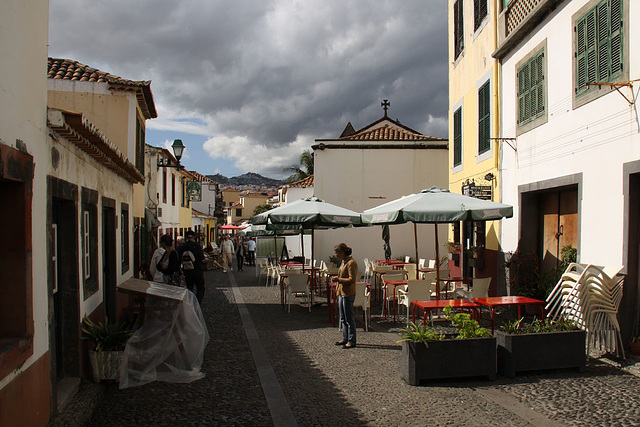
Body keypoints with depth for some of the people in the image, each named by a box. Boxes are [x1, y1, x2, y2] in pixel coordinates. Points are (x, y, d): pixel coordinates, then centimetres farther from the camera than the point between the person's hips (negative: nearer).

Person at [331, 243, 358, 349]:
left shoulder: (351, 263, -17)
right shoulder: (344, 262, 14)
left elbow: (352, 280, -22)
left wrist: (338, 279, -20)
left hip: (348, 294, -10)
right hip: (342, 293, 10)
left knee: (349, 318, -3)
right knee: (343, 319, 16)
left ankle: (352, 341, 5)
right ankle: (345, 339, 26)